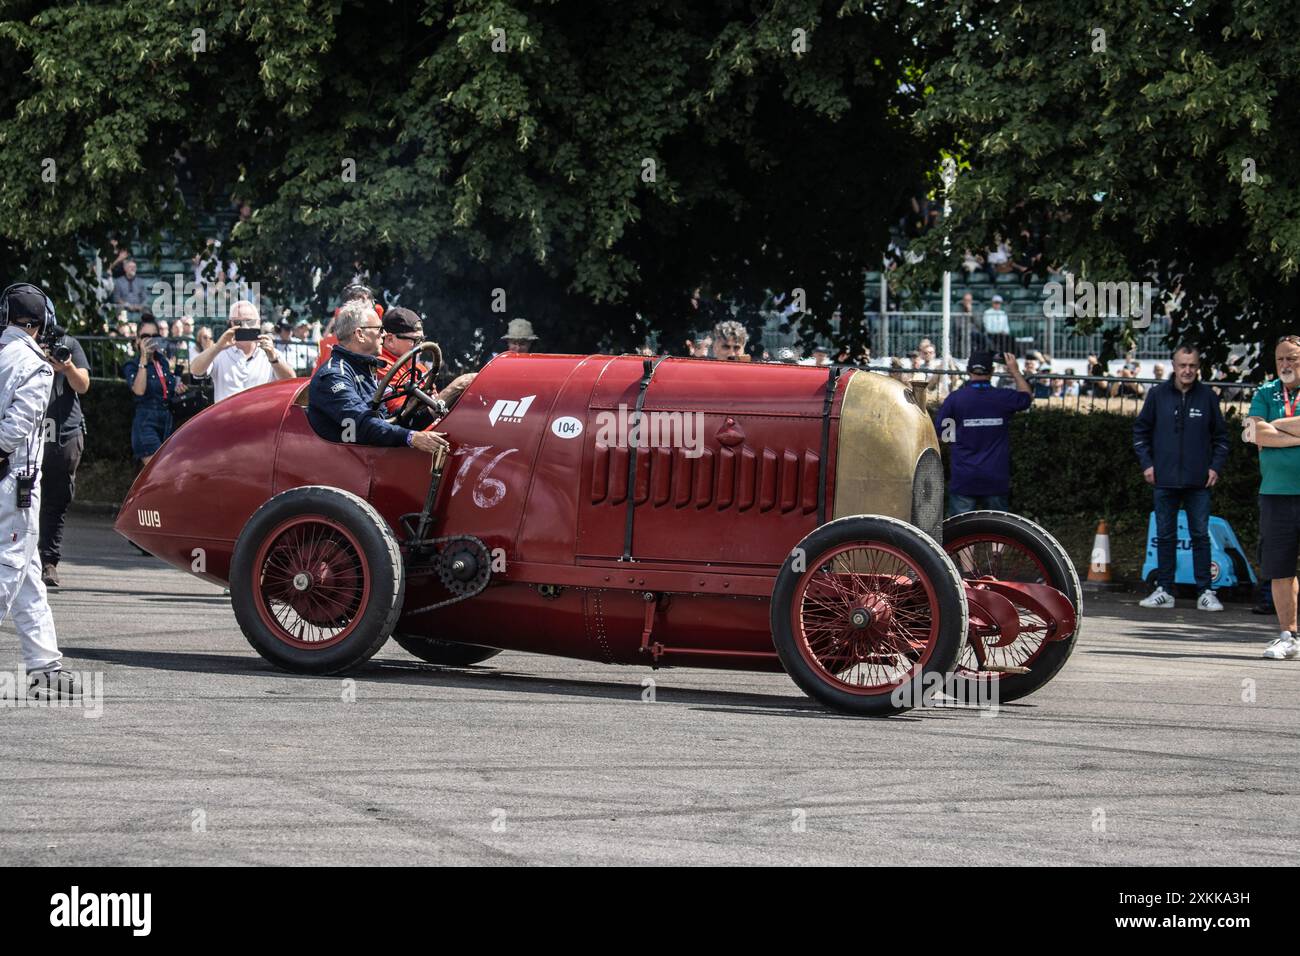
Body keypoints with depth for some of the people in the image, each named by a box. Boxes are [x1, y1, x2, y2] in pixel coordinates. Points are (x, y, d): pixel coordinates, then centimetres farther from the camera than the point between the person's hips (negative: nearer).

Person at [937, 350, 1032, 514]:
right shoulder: (1004, 398, -3)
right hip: (997, 480, 1)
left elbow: (940, 434, 1)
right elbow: (1027, 396, 20)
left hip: (963, 479, -1)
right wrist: (1015, 371, 29)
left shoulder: (954, 399, -7)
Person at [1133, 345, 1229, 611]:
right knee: (1165, 536, 7)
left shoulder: (1208, 397, 2)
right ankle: (1164, 591, 12)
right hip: (1164, 479, 1)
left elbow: (1221, 436, 10)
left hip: (1198, 481, -1)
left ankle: (1205, 592, 4)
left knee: (1201, 536, 1)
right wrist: (1146, 464, 0)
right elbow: (1140, 431, 9)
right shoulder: (1158, 395, 2)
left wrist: (1216, 467, -1)